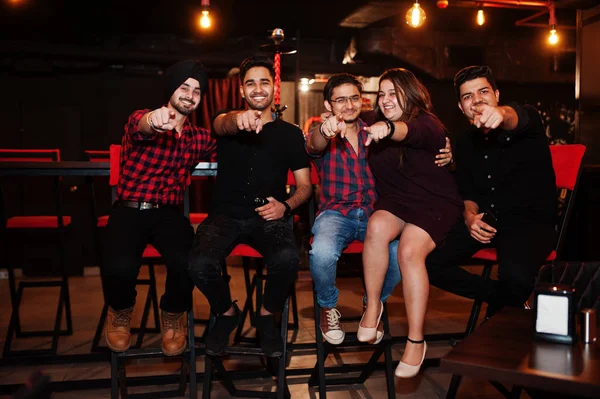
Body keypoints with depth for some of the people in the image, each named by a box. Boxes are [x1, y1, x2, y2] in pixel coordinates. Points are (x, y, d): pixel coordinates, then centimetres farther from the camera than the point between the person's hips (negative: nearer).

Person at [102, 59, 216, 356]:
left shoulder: (200, 138, 13)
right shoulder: (143, 120, -2)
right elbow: (139, 127, -28)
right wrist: (153, 121, -54)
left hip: (168, 213, 3)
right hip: (129, 210, -2)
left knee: (186, 262, -30)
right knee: (120, 266, -32)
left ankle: (173, 316, 4)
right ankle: (120, 312, 7)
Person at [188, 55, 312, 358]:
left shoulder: (290, 133, 10)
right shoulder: (228, 124, 8)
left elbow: (304, 185, 11)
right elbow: (222, 124, -20)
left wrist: (286, 206, -12)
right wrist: (239, 119, -45)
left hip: (269, 217, 0)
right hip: (225, 215, 0)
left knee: (287, 258, -33)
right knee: (199, 264, -28)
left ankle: (267, 314, 1)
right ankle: (226, 311, 7)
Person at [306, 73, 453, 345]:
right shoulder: (323, 135, 4)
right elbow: (314, 145, -22)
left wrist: (443, 156, -7)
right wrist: (325, 131, -48)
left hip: (373, 212, 2)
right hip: (336, 213, -2)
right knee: (322, 253, -35)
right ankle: (328, 307, 0)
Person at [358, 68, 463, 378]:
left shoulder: (428, 125, -10)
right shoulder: (376, 131, 10)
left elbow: (410, 131, -34)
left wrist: (388, 128, -56)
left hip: (436, 203, -4)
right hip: (396, 201, 4)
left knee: (409, 250, -31)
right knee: (376, 226, -30)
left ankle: (416, 341, -20)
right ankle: (372, 306, -13)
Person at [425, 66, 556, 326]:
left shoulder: (527, 123, -6)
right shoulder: (466, 143, 11)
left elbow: (519, 117, -33)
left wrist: (501, 114, -59)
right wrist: (470, 215, -7)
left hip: (531, 221, -5)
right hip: (486, 220, 5)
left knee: (516, 276, -36)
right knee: (428, 261, -14)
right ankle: (498, 296, 6)